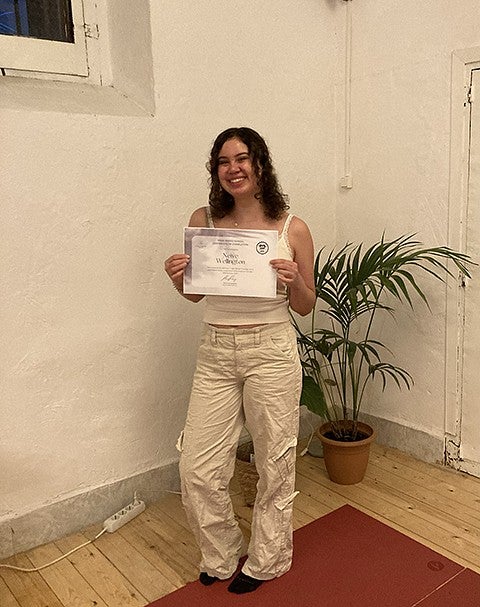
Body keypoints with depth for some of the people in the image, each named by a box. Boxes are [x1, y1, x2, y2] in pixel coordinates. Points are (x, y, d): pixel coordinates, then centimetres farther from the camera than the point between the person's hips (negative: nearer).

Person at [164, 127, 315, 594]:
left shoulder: (292, 230, -5)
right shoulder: (203, 221, 0)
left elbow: (305, 307, 3)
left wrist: (295, 282, -18)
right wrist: (178, 278, -9)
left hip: (271, 350, -2)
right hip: (215, 353, 3)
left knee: (274, 463, 12)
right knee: (197, 469, 5)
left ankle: (267, 559, 38)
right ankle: (220, 555, 35)